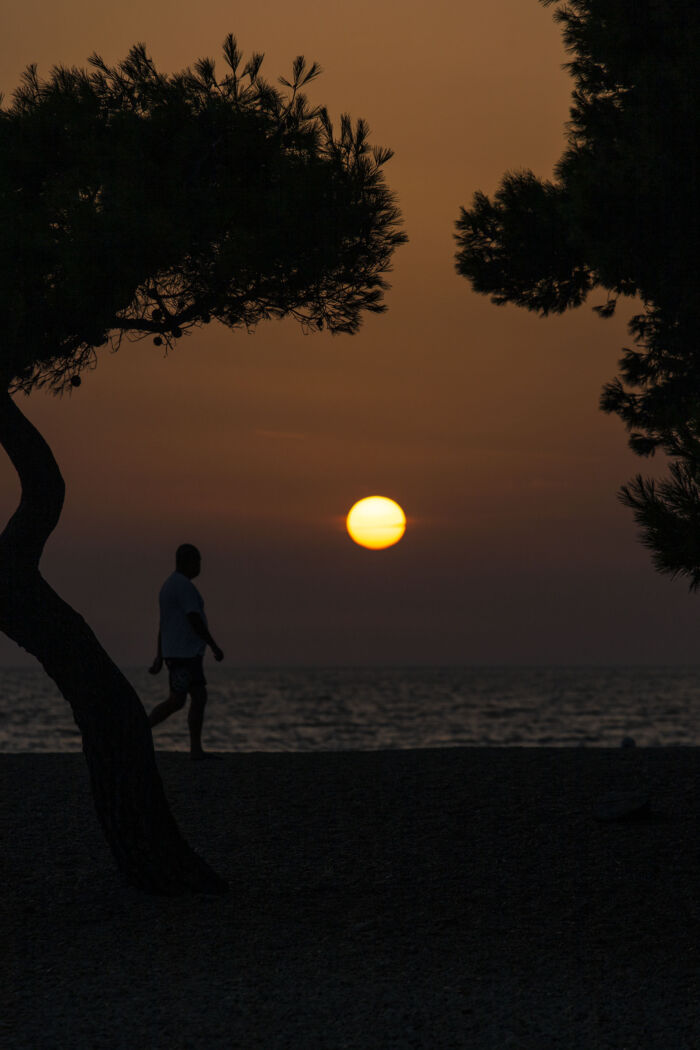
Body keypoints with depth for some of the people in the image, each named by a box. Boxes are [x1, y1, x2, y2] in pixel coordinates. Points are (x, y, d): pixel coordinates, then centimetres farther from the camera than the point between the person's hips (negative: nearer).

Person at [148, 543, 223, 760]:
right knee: (176, 702, -10)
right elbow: (195, 621, -20)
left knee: (200, 698, 5)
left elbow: (162, 625, 19)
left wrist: (159, 658, 20)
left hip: (188, 654, 10)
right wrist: (215, 647, -13)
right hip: (184, 654, -10)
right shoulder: (184, 586, -14)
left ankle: (196, 749, 2)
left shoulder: (169, 586, 18)